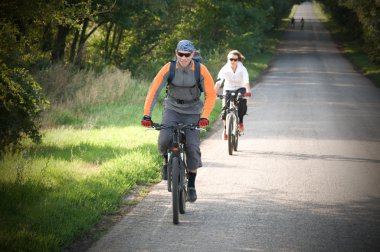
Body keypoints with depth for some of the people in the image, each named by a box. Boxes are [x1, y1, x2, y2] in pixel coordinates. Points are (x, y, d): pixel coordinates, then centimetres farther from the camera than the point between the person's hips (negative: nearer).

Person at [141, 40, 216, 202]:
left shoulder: (201, 70, -16)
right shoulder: (168, 69, -16)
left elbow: (211, 95, -14)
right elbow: (153, 91, -17)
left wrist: (205, 116, -26)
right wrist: (146, 115, -26)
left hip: (192, 112, 0)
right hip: (172, 109, 0)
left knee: (192, 147, -11)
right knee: (164, 140, -24)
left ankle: (191, 184, 8)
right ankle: (167, 161, 12)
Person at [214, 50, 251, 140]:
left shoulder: (242, 69, -19)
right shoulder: (225, 69, -18)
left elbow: (246, 81, -33)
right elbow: (219, 82, -28)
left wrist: (248, 92, -52)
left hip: (240, 89, -1)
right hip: (228, 90, 1)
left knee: (242, 101, -34)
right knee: (225, 111, -14)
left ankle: (240, 122, -13)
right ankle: (226, 129, 13)